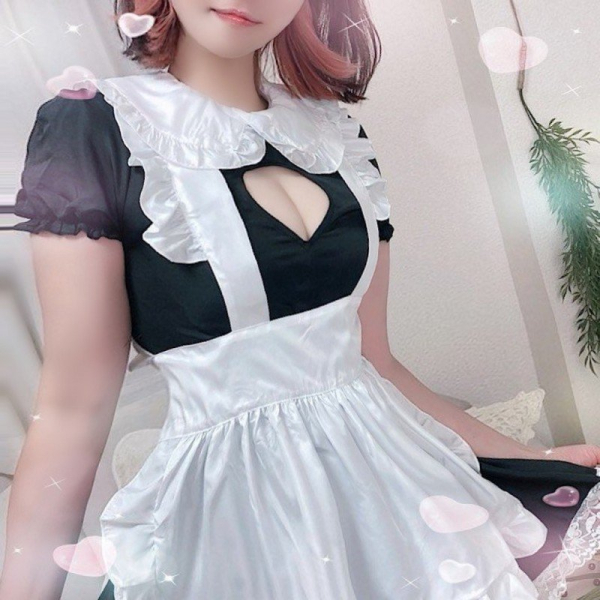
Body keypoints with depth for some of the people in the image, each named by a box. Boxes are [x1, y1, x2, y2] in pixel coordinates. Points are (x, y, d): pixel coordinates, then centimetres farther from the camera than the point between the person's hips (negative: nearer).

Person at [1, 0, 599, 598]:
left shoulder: (338, 140, 4)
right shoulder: (92, 131, -10)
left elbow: (374, 362, 6)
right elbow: (74, 412, -10)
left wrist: (538, 460, 8)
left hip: (375, 476, 5)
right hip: (225, 509, -4)